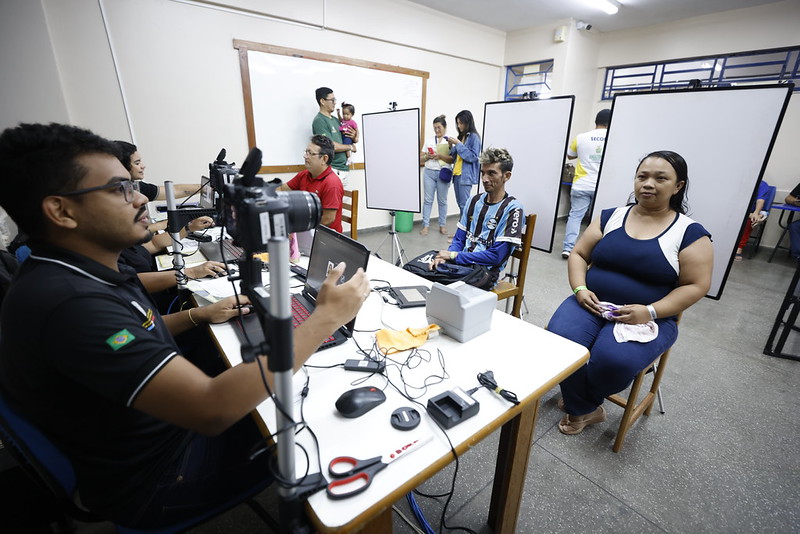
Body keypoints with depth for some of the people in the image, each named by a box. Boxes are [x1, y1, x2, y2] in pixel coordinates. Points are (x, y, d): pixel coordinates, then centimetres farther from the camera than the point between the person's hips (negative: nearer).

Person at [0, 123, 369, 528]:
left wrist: (200, 315, 0)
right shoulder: (67, 302, -36)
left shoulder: (80, 275, -4)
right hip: (153, 485, -7)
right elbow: (214, 410, -42)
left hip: (171, 419, 8)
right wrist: (325, 318, -36)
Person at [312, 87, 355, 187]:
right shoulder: (319, 121, -8)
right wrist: (350, 147, -3)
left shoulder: (335, 120, 18)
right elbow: (331, 146, -17)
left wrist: (354, 136, 0)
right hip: (332, 169, -8)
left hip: (344, 168, 8)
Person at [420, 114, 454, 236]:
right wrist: (427, 157, -8)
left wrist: (439, 156, -18)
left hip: (443, 173, -2)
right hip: (429, 172, 3)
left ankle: (442, 225, 14)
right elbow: (421, 159, 13)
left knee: (442, 200, 5)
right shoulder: (429, 140, 12)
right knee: (428, 199, 0)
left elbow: (452, 159, -5)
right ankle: (425, 225, 3)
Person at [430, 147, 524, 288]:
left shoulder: (512, 209, -8)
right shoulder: (475, 200, 11)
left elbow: (497, 256, -14)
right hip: (460, 263, 6)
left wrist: (454, 255, -14)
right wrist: (444, 257, -9)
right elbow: (459, 238, 13)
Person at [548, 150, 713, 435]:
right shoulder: (610, 217, 8)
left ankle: (581, 400, 6)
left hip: (646, 317, -2)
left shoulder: (690, 232, 1)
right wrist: (580, 289, -8)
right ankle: (586, 410, 1)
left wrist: (650, 311, -16)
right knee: (559, 340, -27)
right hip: (591, 305, 3)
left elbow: (696, 286, -2)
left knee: (613, 359, -31)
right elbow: (578, 254, 10)